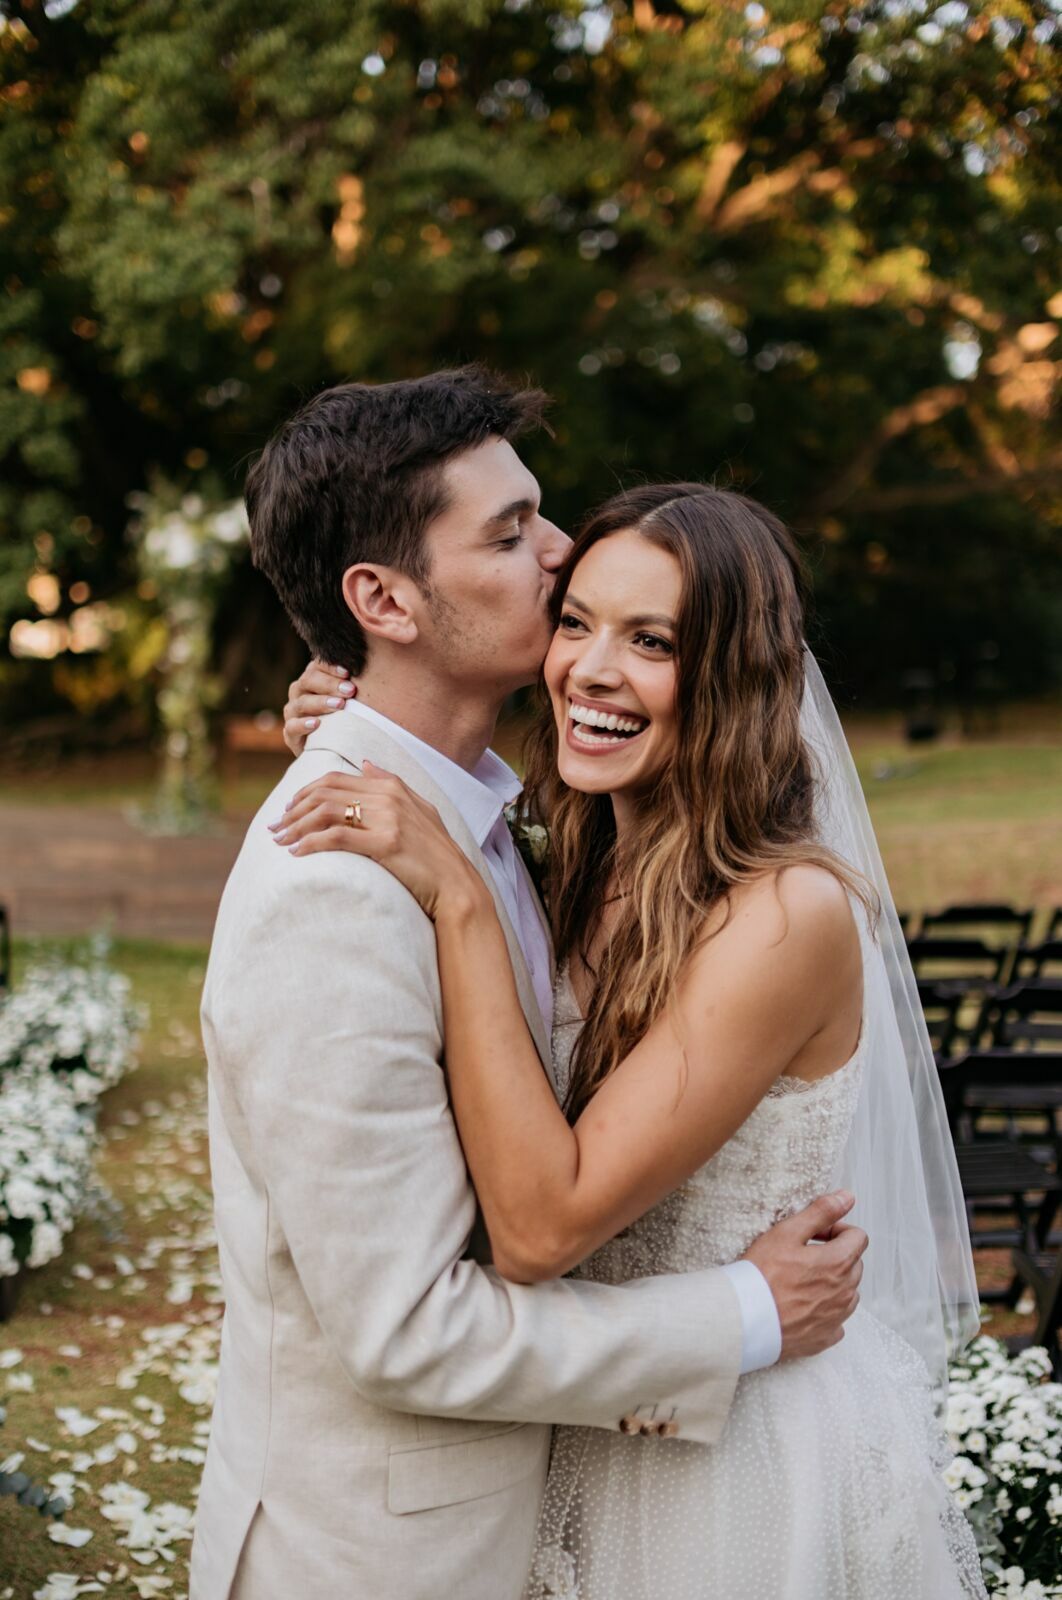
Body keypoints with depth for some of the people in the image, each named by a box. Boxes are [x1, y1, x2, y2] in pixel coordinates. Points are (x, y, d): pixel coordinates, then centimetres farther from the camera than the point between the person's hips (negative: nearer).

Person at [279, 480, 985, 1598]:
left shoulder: (789, 913, -27)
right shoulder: (587, 875, -3)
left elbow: (541, 1224, -29)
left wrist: (457, 899, -31)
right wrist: (364, 750, -5)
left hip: (761, 1465, -7)